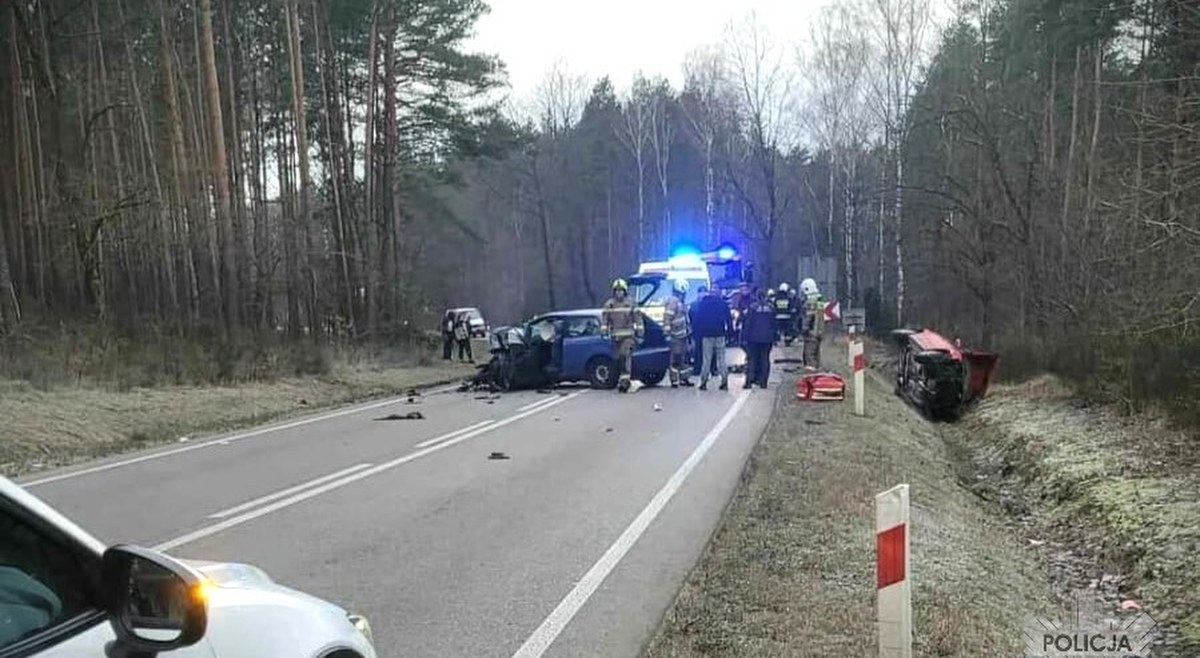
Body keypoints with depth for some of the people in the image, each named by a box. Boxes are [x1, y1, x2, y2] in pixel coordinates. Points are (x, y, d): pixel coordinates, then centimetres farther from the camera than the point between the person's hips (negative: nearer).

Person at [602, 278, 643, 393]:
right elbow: (605, 319, 8)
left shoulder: (631, 303, 2)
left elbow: (638, 318, 4)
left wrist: (639, 334, 1)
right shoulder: (609, 304, 7)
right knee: (619, 358, 6)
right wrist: (605, 332, 0)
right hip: (615, 336, 3)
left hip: (628, 336, -3)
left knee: (626, 356, -18)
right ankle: (621, 379, 17)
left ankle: (624, 379, -24)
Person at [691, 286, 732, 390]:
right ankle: (724, 382, -2)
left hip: (706, 335, 0)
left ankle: (703, 382, -2)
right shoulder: (723, 303, 7)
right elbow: (729, 319, 3)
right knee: (721, 358, 4)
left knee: (706, 359, 3)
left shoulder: (701, 303, 5)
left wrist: (695, 331, 4)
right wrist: (729, 331, 5)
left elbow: (696, 319, 1)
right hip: (720, 335, 0)